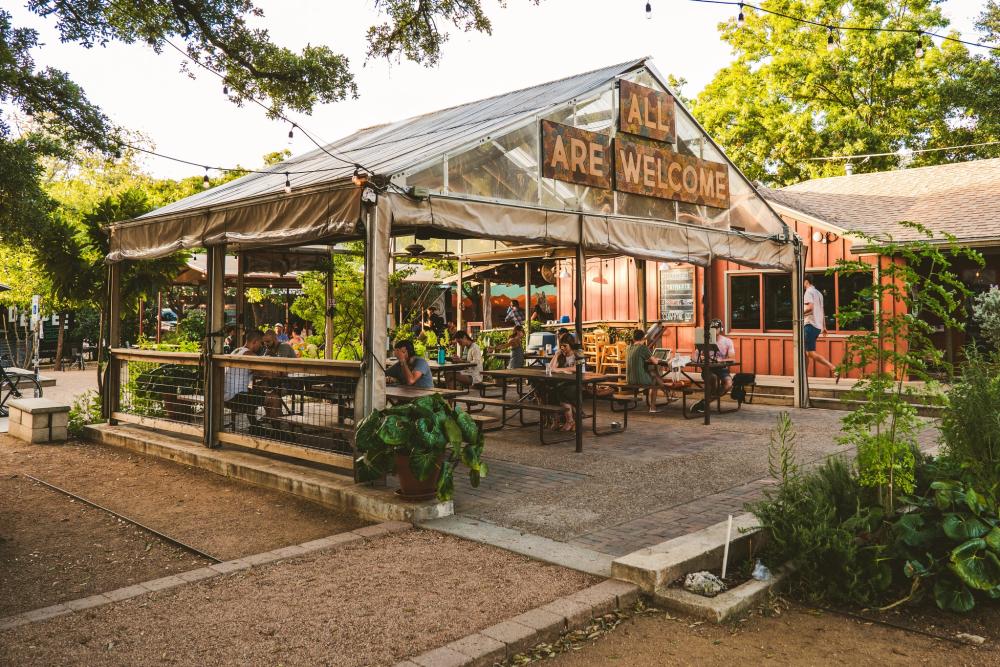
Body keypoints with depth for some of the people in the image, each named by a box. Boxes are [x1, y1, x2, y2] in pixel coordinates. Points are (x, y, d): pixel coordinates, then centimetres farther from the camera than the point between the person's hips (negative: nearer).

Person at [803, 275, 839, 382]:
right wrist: (824, 326, 25)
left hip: (810, 325, -9)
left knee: (811, 353, -11)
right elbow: (822, 310, 22)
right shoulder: (818, 293, 20)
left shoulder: (809, 292, -8)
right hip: (818, 326, 9)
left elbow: (810, 307, -23)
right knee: (805, 351, 13)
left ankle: (834, 369, -18)